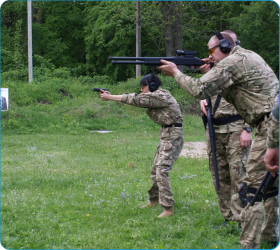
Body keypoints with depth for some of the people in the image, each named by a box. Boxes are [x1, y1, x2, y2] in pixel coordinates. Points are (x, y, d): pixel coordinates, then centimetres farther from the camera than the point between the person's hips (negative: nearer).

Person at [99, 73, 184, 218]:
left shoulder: (160, 96, -17)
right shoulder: (155, 96, 13)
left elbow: (135, 100, -17)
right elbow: (136, 99, 11)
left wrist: (109, 97, -12)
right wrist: (110, 95, 2)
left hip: (172, 135, -11)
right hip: (166, 134, 11)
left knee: (161, 170, -16)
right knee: (155, 169, 18)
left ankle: (169, 208, -18)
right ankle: (154, 199, 34)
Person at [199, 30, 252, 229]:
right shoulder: (212, 67, 17)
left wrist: (248, 129, -14)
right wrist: (202, 100, -3)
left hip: (236, 129, -6)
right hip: (215, 129, 6)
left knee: (239, 175, -10)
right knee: (220, 177, 7)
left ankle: (243, 222, -8)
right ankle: (229, 219, 15)